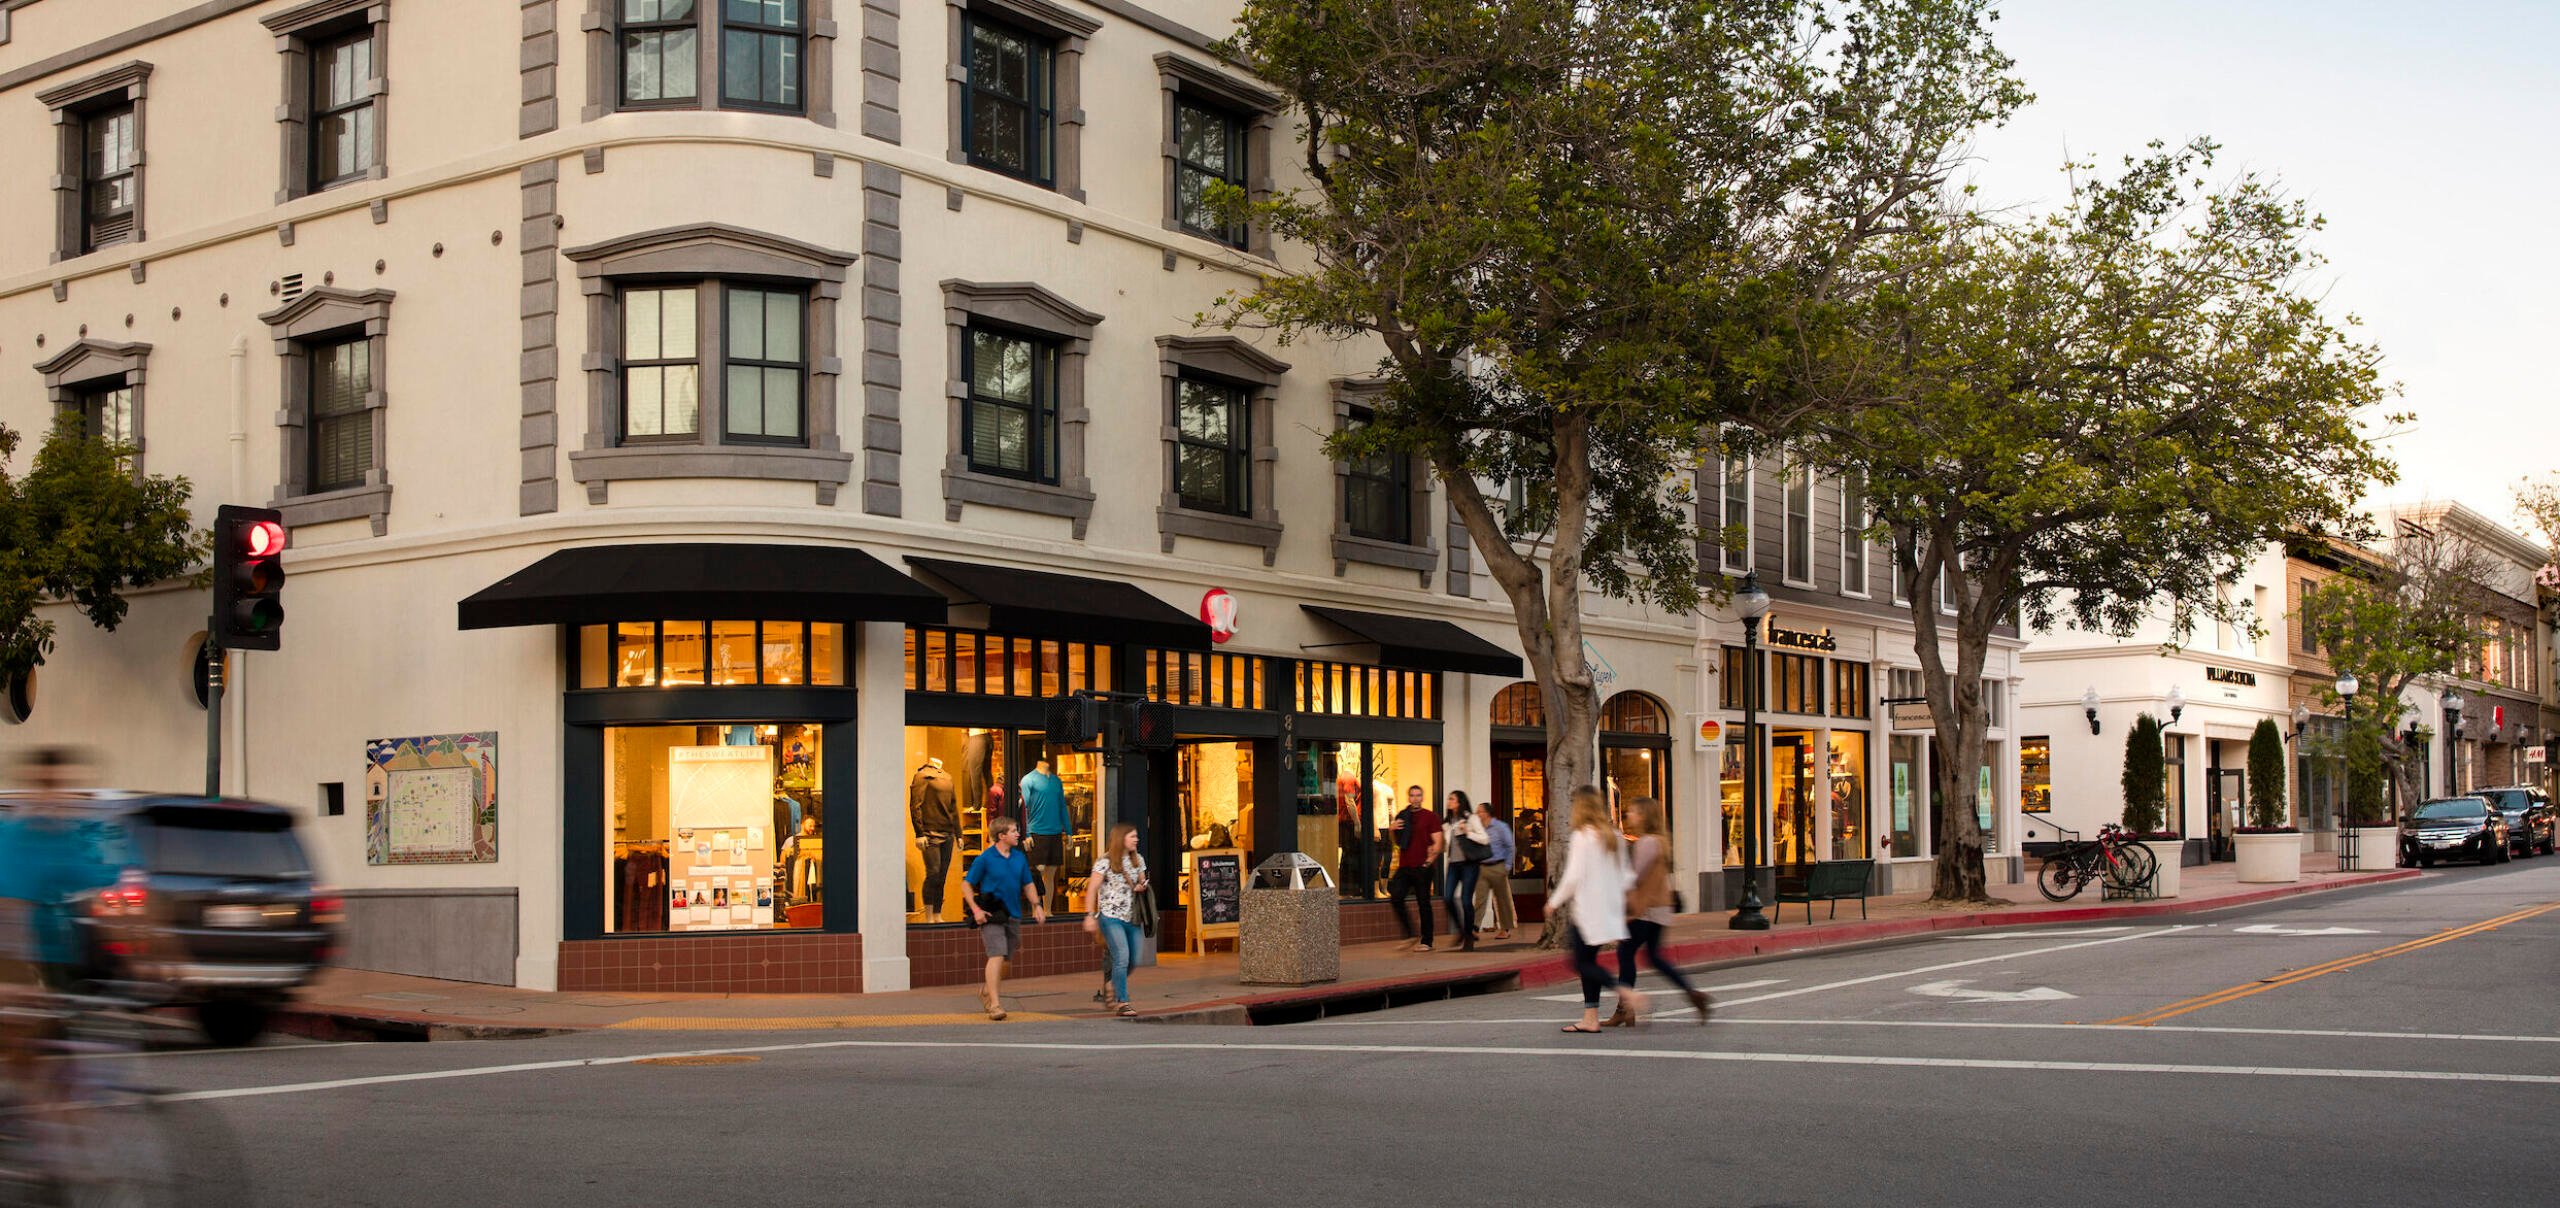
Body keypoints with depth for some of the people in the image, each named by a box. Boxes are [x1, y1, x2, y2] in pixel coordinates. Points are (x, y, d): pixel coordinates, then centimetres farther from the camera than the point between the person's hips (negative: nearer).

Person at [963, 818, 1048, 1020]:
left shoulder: (1020, 858, 10)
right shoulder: (985, 858, -7)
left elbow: (1028, 884, 20)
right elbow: (968, 884, -3)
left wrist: (1036, 905, 6)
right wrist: (975, 909, -13)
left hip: (1013, 914, 6)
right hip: (991, 915, -6)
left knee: (1003, 958, 13)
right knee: (997, 956, -16)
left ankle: (988, 993, 35)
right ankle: (995, 1004, -16)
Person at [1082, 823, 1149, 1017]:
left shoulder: (1138, 860, 10)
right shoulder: (1105, 861, -7)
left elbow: (1142, 882, 23)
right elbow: (1092, 889, -7)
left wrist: (1142, 887, -2)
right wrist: (1090, 915, -12)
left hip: (1131, 918, 6)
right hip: (1111, 917, -6)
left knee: (1132, 961, 7)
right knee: (1122, 957, -16)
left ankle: (1113, 993, 30)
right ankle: (1122, 1002, -9)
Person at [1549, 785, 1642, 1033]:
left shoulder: (1583, 836, -13)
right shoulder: (1611, 836, 10)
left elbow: (1574, 876, -14)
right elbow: (1623, 875, 12)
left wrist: (1554, 902, -3)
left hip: (1588, 909, -8)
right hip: (1609, 908, 8)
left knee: (1582, 963, -3)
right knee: (1588, 961, 12)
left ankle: (1628, 993, -18)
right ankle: (1590, 1018, 11)